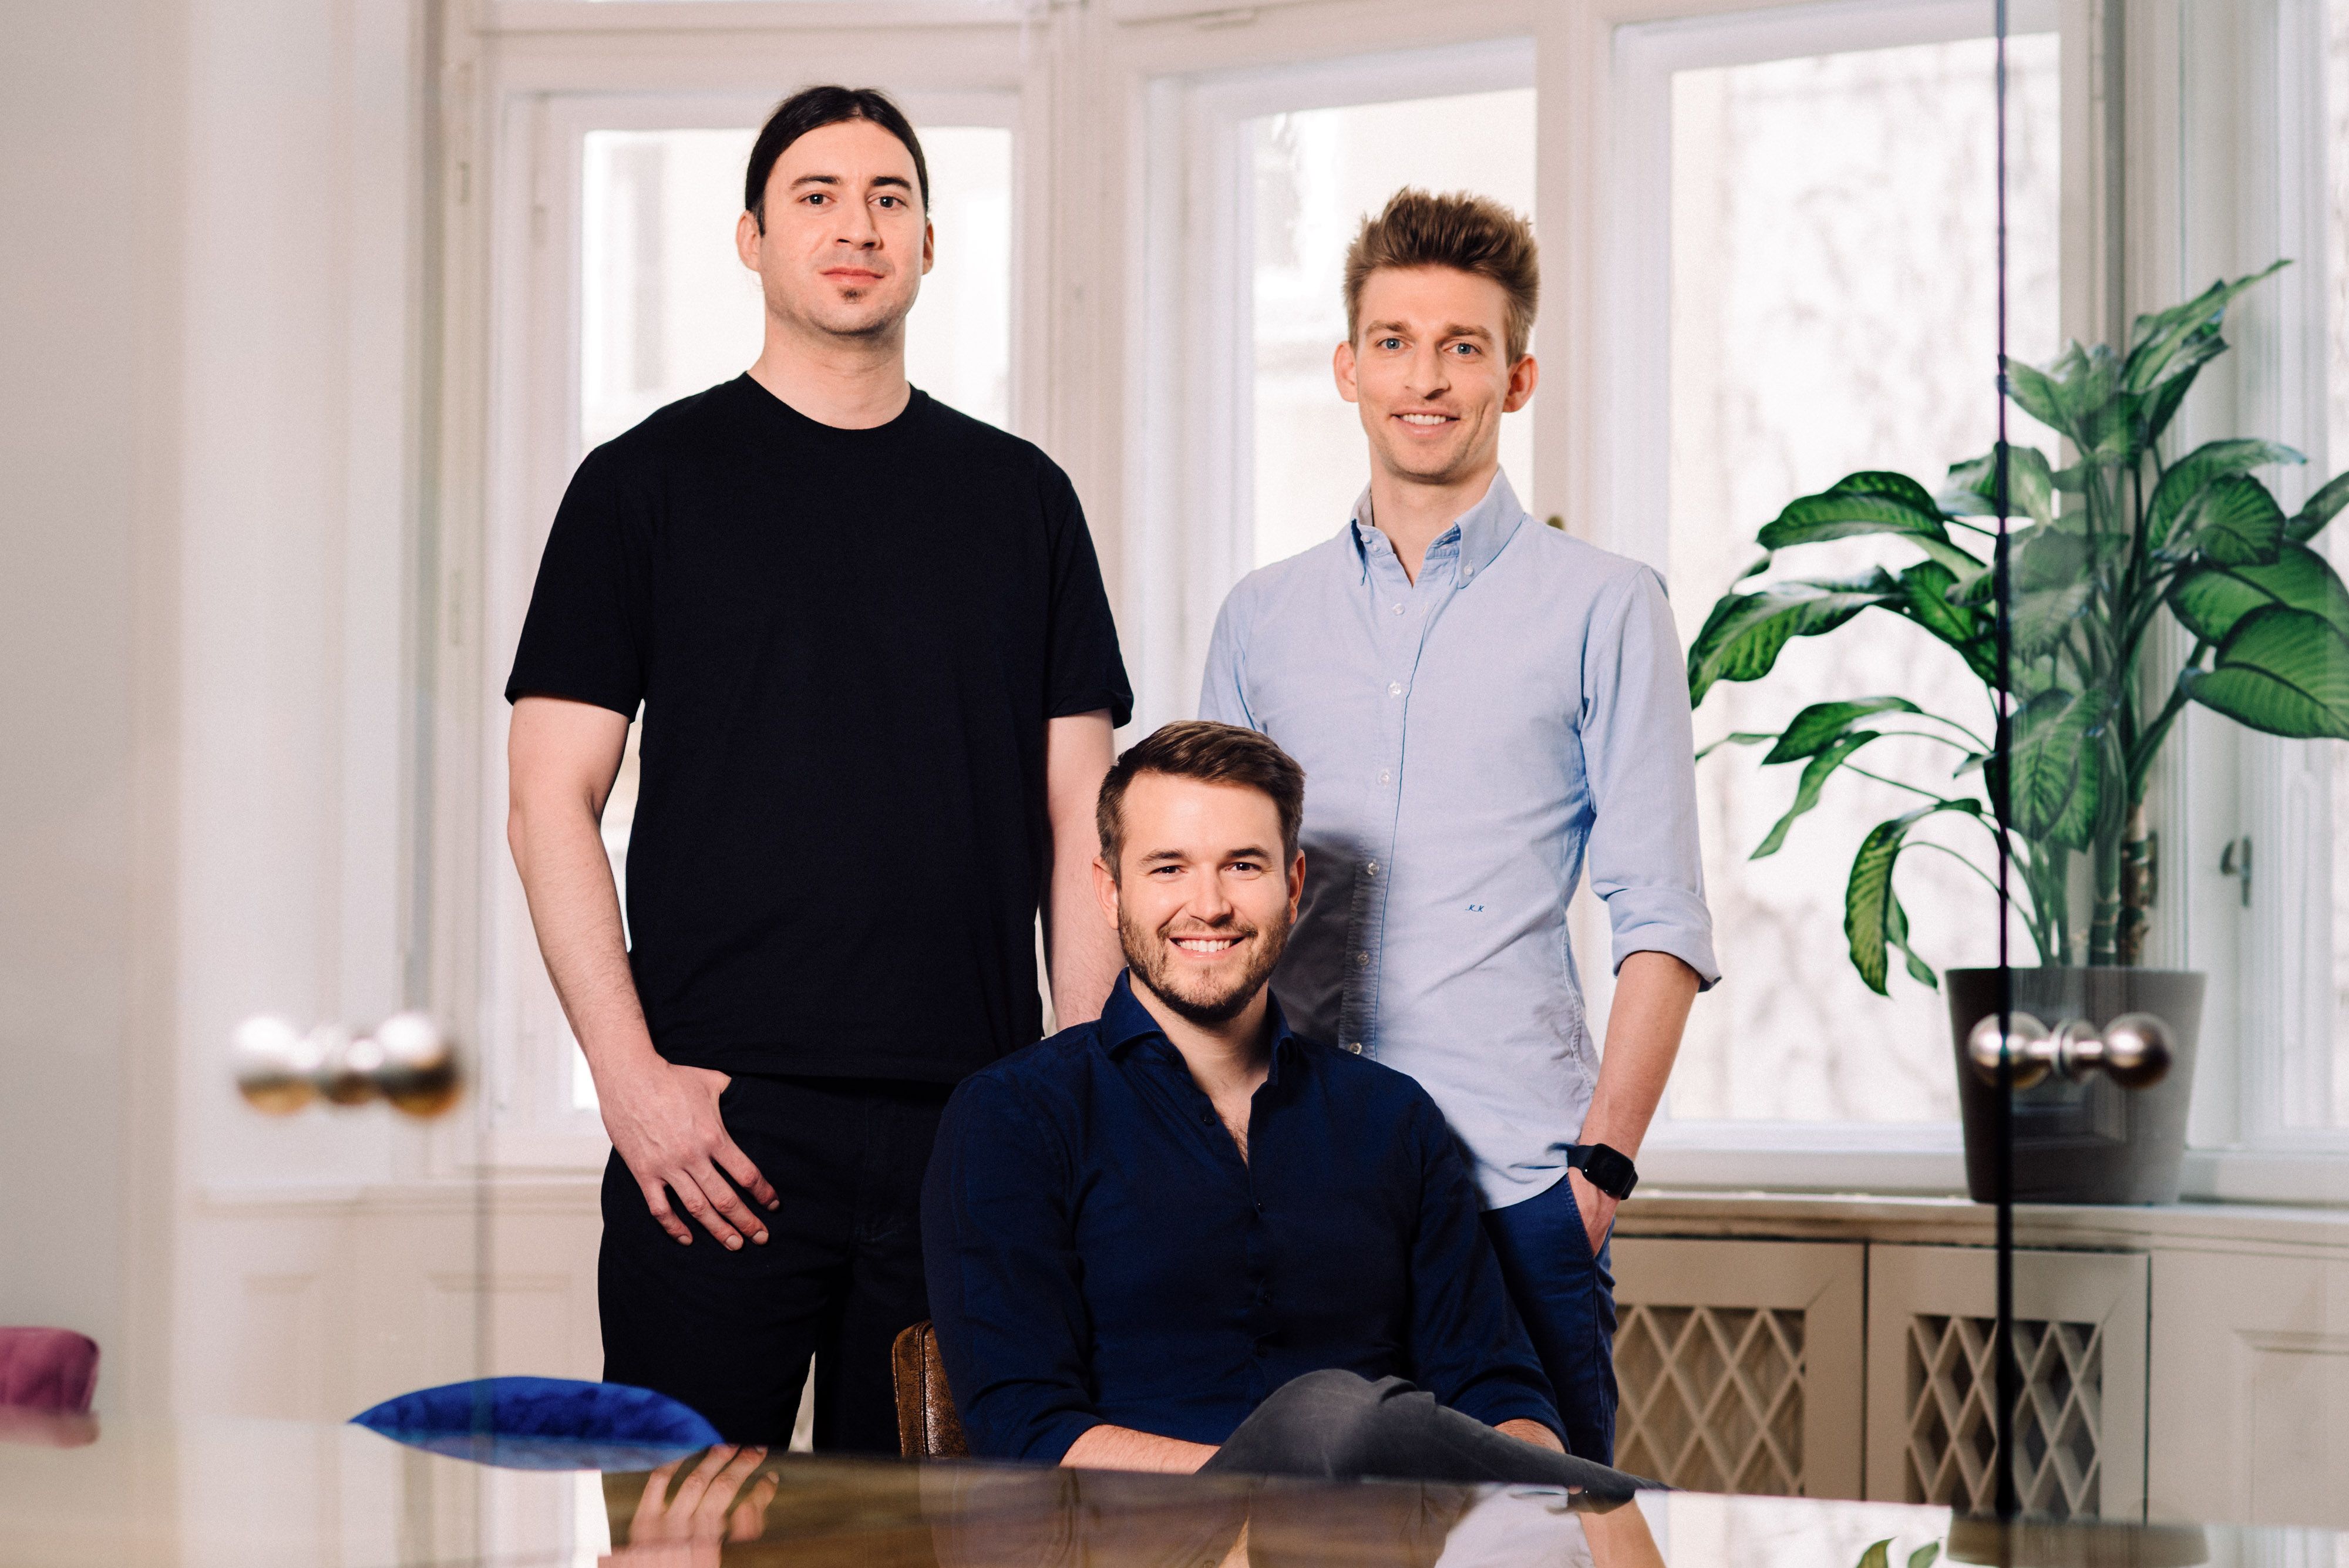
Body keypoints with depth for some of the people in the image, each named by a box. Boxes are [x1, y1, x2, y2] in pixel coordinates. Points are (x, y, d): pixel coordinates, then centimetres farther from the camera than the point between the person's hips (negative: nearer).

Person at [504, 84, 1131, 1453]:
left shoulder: (1021, 496, 13)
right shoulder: (648, 482, 5)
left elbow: (1079, 824, 12)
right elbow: (552, 801, 0)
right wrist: (629, 1071, -10)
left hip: (973, 1118, 3)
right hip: (718, 1114, -2)